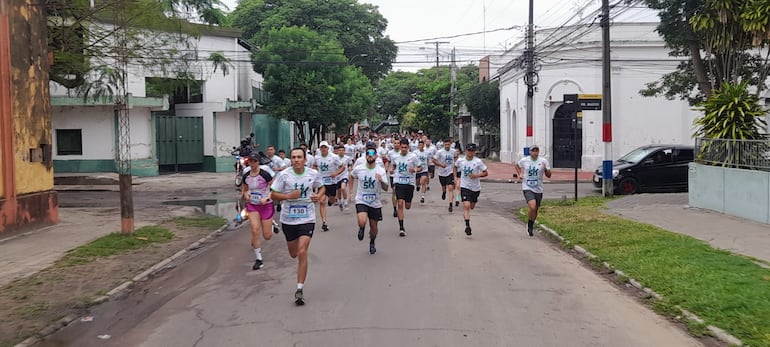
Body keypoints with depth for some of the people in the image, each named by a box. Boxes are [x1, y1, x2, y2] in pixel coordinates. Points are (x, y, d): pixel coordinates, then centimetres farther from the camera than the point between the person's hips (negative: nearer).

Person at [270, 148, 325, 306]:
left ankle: (300, 289, -5)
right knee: (293, 254, 14)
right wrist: (289, 196, -20)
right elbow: (273, 195, -4)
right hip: (288, 219, 1)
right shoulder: (284, 175, -8)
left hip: (307, 219, -1)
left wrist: (318, 196, -7)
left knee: (302, 253, -13)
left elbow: (322, 187, 15)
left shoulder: (313, 174, -4)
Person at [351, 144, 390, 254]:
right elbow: (352, 177, 15)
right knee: (362, 222, -25)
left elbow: (386, 189, -12)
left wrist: (381, 181, -32)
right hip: (361, 201, -1)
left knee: (373, 226, 12)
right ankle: (361, 229, 12)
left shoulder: (381, 171, -9)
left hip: (375, 203, 2)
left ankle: (372, 243, 42)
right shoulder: (358, 169, -8)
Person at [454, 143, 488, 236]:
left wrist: (476, 175, -23)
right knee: (466, 206, -17)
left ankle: (465, 214, 51)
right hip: (465, 187, -1)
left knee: (472, 207, 17)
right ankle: (467, 226, -16)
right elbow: (455, 167, 16)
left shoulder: (478, 161, -11)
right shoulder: (460, 160, -6)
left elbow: (486, 173, -7)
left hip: (476, 187, 1)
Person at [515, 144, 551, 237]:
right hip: (527, 188, -2)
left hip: (538, 189, 2)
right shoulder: (524, 160, -1)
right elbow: (517, 166, 21)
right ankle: (529, 224, 0)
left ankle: (531, 227, 35)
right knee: (532, 206, -24)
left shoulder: (543, 161, -2)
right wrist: (520, 174, 4)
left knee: (535, 210, 11)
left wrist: (545, 169, -20)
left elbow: (549, 176, 0)